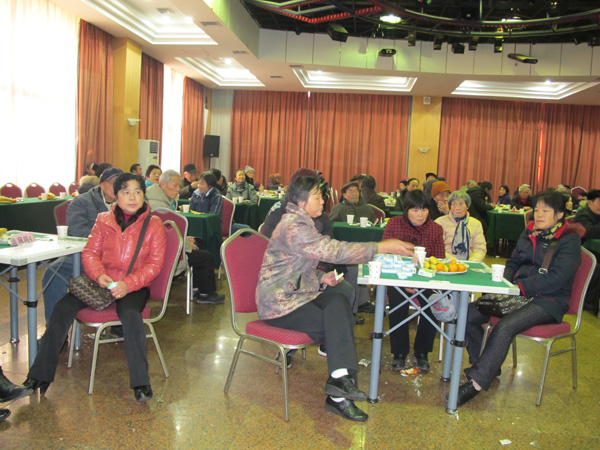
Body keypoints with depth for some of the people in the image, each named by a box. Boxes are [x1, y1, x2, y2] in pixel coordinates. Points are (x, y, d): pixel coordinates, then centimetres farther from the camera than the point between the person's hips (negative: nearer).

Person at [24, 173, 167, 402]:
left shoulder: (154, 224, -2)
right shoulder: (104, 220, 8)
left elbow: (155, 263, -6)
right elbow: (89, 252, 7)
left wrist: (129, 284, -21)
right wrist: (99, 275, -15)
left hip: (135, 286, -4)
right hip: (102, 282, 4)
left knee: (130, 314, -34)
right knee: (63, 307, -15)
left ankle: (140, 382, -24)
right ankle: (41, 374, -2)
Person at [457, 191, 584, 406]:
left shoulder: (570, 240, -6)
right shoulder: (529, 233, 12)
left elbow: (557, 277, -18)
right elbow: (513, 262, 18)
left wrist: (520, 287, -22)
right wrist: (505, 283, -2)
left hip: (549, 301, -7)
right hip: (519, 294, 7)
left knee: (504, 327, -33)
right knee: (468, 314, -10)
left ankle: (476, 383, -27)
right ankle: (487, 366, 8)